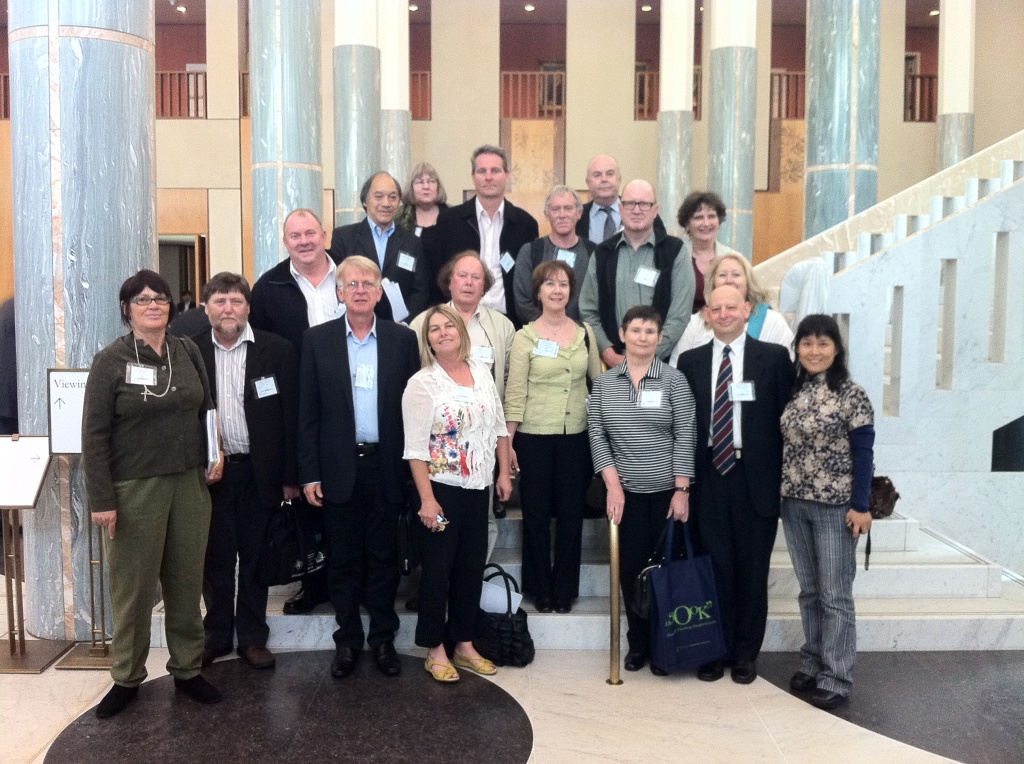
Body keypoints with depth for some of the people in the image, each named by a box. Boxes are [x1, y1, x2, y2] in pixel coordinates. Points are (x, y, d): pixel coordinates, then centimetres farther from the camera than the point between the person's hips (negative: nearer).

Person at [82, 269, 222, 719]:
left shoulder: (188, 352, 5)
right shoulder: (111, 360, -6)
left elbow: (206, 410, 16)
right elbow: (94, 434, -8)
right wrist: (102, 499, -12)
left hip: (190, 484, 3)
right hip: (134, 490, -3)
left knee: (186, 581, 11)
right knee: (133, 586, 8)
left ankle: (188, 669, 27)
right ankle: (127, 677, 26)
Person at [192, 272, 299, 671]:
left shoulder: (277, 350, -4)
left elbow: (290, 416, -3)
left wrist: (290, 476, -4)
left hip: (259, 471, -1)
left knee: (255, 559, 10)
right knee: (215, 558, 12)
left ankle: (252, 637, 25)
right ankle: (217, 634, 28)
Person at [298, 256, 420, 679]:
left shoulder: (403, 339, 2)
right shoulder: (317, 339, 1)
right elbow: (307, 412, 0)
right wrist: (309, 473, -3)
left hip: (386, 466, 0)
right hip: (339, 467, 0)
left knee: (384, 557, 10)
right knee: (343, 560, 10)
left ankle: (383, 639, 24)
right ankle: (347, 640, 24)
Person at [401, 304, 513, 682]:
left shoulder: (481, 372, 5)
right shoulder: (421, 383, -10)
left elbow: (498, 426, 11)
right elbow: (415, 448, -14)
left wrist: (504, 473, 9)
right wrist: (427, 499, -18)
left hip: (479, 487, 5)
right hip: (442, 488, -5)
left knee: (472, 566, 12)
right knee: (438, 569, 4)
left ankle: (464, 644, 26)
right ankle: (435, 650, 17)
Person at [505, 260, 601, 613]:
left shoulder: (585, 334, 4)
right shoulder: (525, 337, -4)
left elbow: (600, 381, 12)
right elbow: (515, 393, -6)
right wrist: (507, 441, -8)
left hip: (576, 436, 2)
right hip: (534, 437, -2)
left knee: (571, 514, 9)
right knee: (536, 514, 8)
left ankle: (565, 588, 23)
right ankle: (539, 588, 23)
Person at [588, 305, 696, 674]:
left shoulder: (674, 380, -2)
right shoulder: (604, 383, 4)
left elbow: (685, 436, -6)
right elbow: (597, 435, 2)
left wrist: (682, 489, -10)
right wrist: (613, 484, -7)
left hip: (667, 490, -2)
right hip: (626, 492, 2)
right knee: (631, 568, 5)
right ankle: (638, 643, 20)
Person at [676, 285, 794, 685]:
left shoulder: (774, 357, 2)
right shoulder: (690, 360, 8)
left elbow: (785, 419, 0)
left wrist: (784, 477, -4)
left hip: (756, 477, -1)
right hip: (709, 476, 1)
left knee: (752, 569, 7)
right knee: (714, 566, 6)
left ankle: (746, 653, 22)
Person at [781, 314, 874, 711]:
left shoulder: (852, 394, -8)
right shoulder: (792, 391, 7)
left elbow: (863, 453, -9)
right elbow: (784, 446, 9)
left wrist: (861, 506, -12)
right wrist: (781, 495, 6)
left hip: (836, 507, -5)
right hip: (794, 505, 5)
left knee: (835, 595, 2)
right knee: (809, 592, 13)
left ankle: (836, 679, 10)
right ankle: (812, 665, 24)